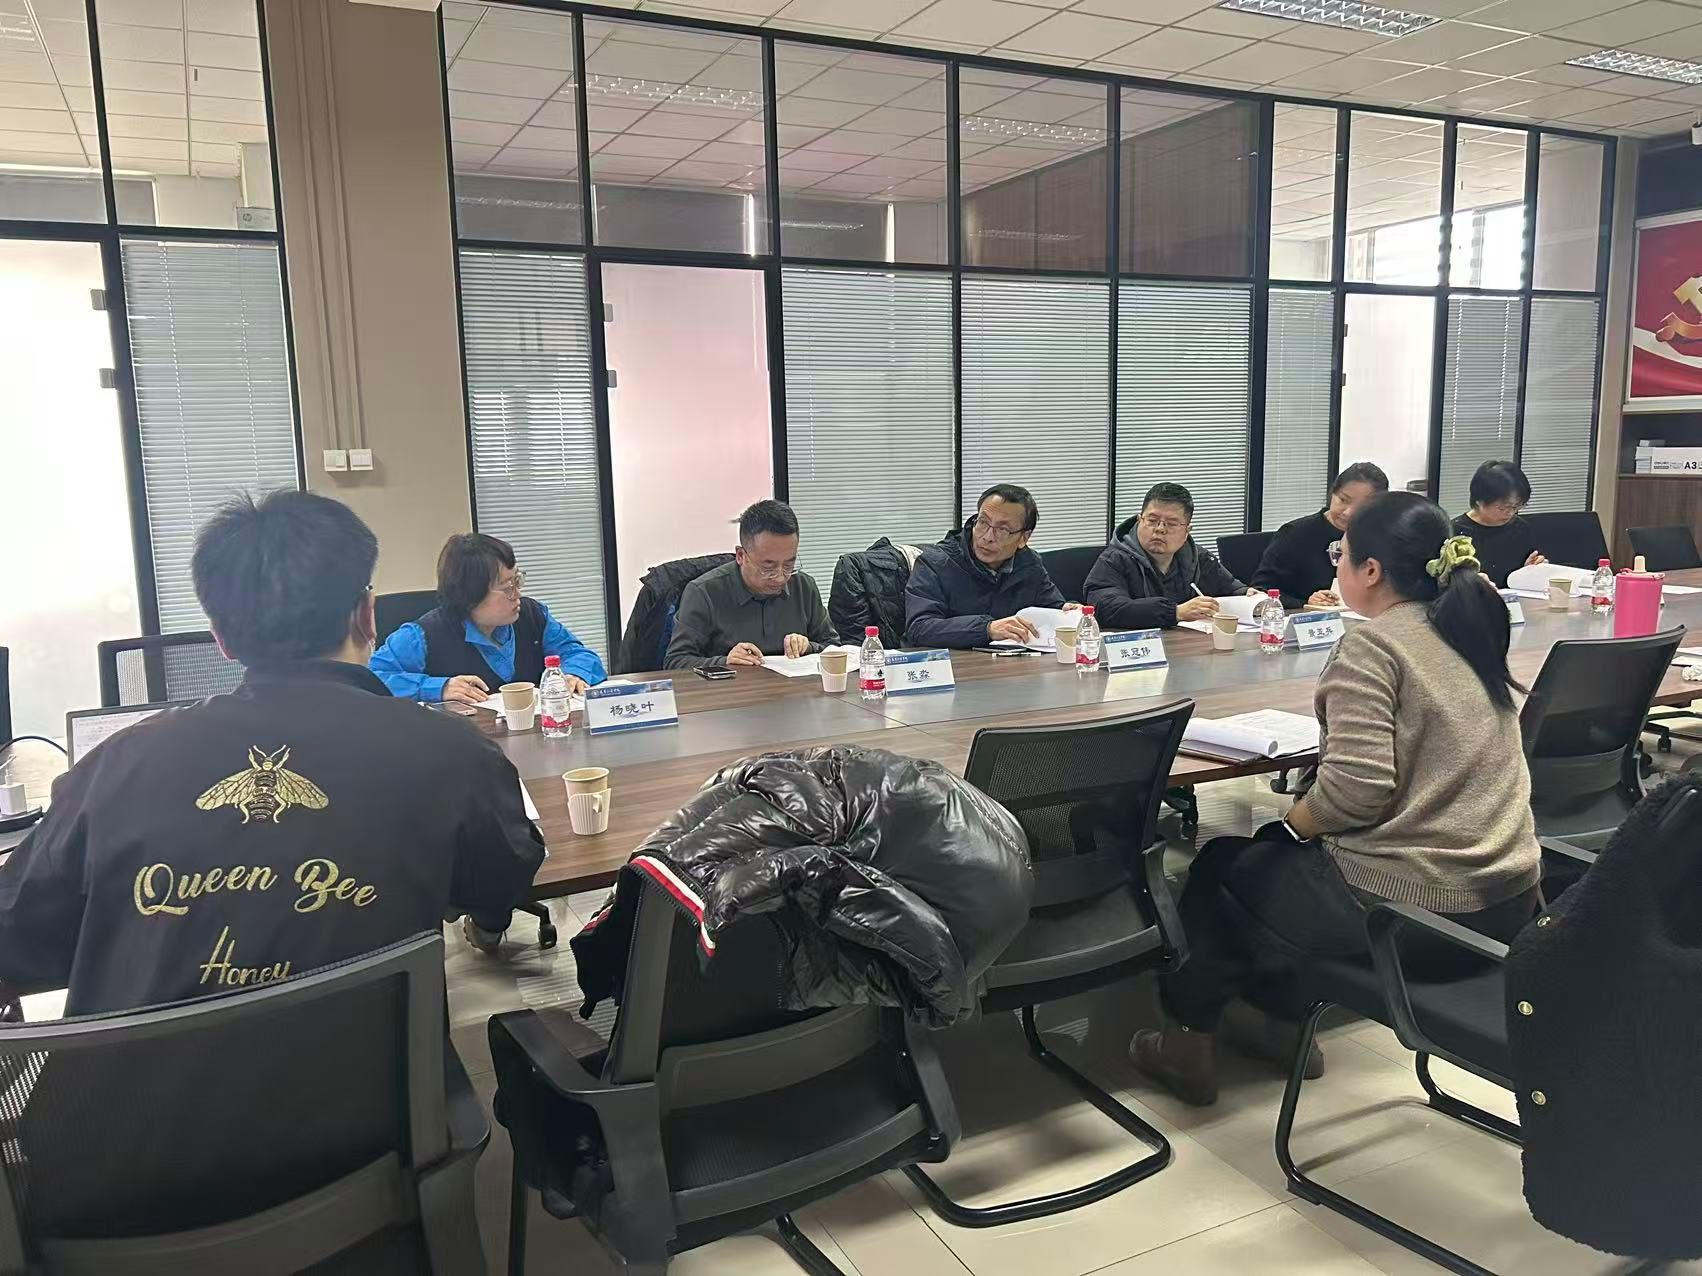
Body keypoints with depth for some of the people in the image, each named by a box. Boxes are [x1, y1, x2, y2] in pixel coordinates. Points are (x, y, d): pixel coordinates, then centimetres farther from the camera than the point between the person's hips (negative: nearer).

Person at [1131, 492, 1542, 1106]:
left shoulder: (1372, 645, -16)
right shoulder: (1472, 629, 9)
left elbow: (1357, 787, -25)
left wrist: (1287, 826, -6)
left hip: (1414, 907, -8)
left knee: (1222, 865, 17)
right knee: (1283, 857, 30)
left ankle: (1185, 1041, 31)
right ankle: (1284, 1026, 39)